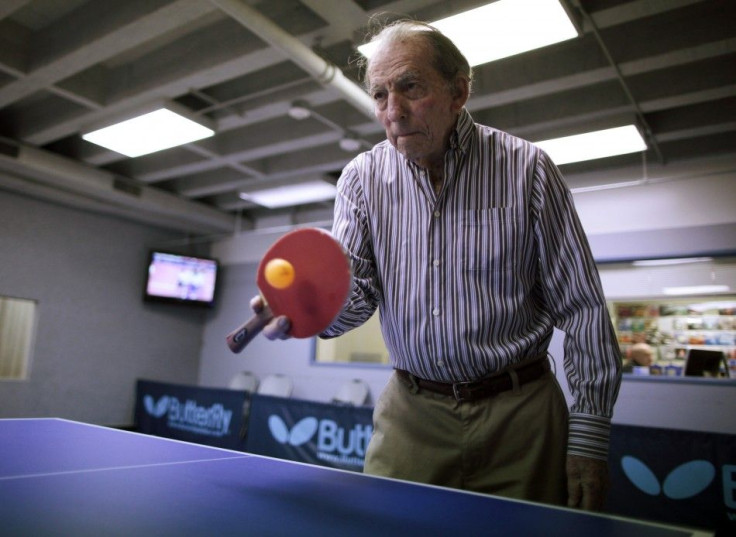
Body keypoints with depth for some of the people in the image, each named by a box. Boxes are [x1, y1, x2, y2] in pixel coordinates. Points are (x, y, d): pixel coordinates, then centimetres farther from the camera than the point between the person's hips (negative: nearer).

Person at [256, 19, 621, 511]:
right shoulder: (362, 178, 1)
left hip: (519, 414, -1)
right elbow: (356, 286, -8)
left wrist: (590, 435, -7)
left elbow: (581, 307, -5)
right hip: (411, 413, 2)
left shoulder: (527, 168, -7)